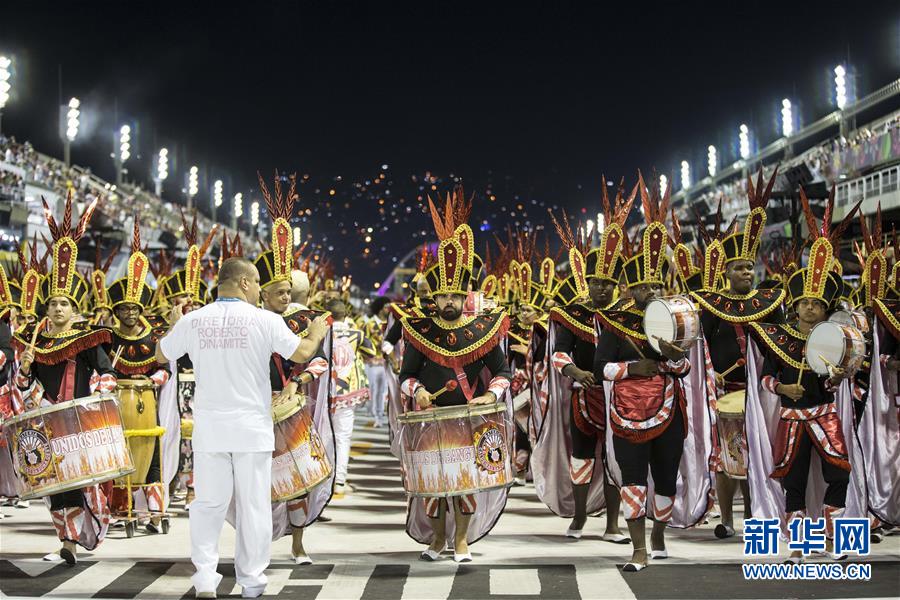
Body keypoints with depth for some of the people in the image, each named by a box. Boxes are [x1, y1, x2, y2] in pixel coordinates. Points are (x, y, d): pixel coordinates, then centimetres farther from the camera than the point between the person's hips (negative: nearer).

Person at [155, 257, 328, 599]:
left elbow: (161, 356, 13)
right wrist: (317, 333, 15)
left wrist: (174, 325, 31)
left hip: (210, 429, 2)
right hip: (252, 428, -2)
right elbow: (302, 354, -5)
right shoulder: (265, 321, -8)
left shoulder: (193, 321, 0)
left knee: (208, 502, 10)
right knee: (253, 504, 8)